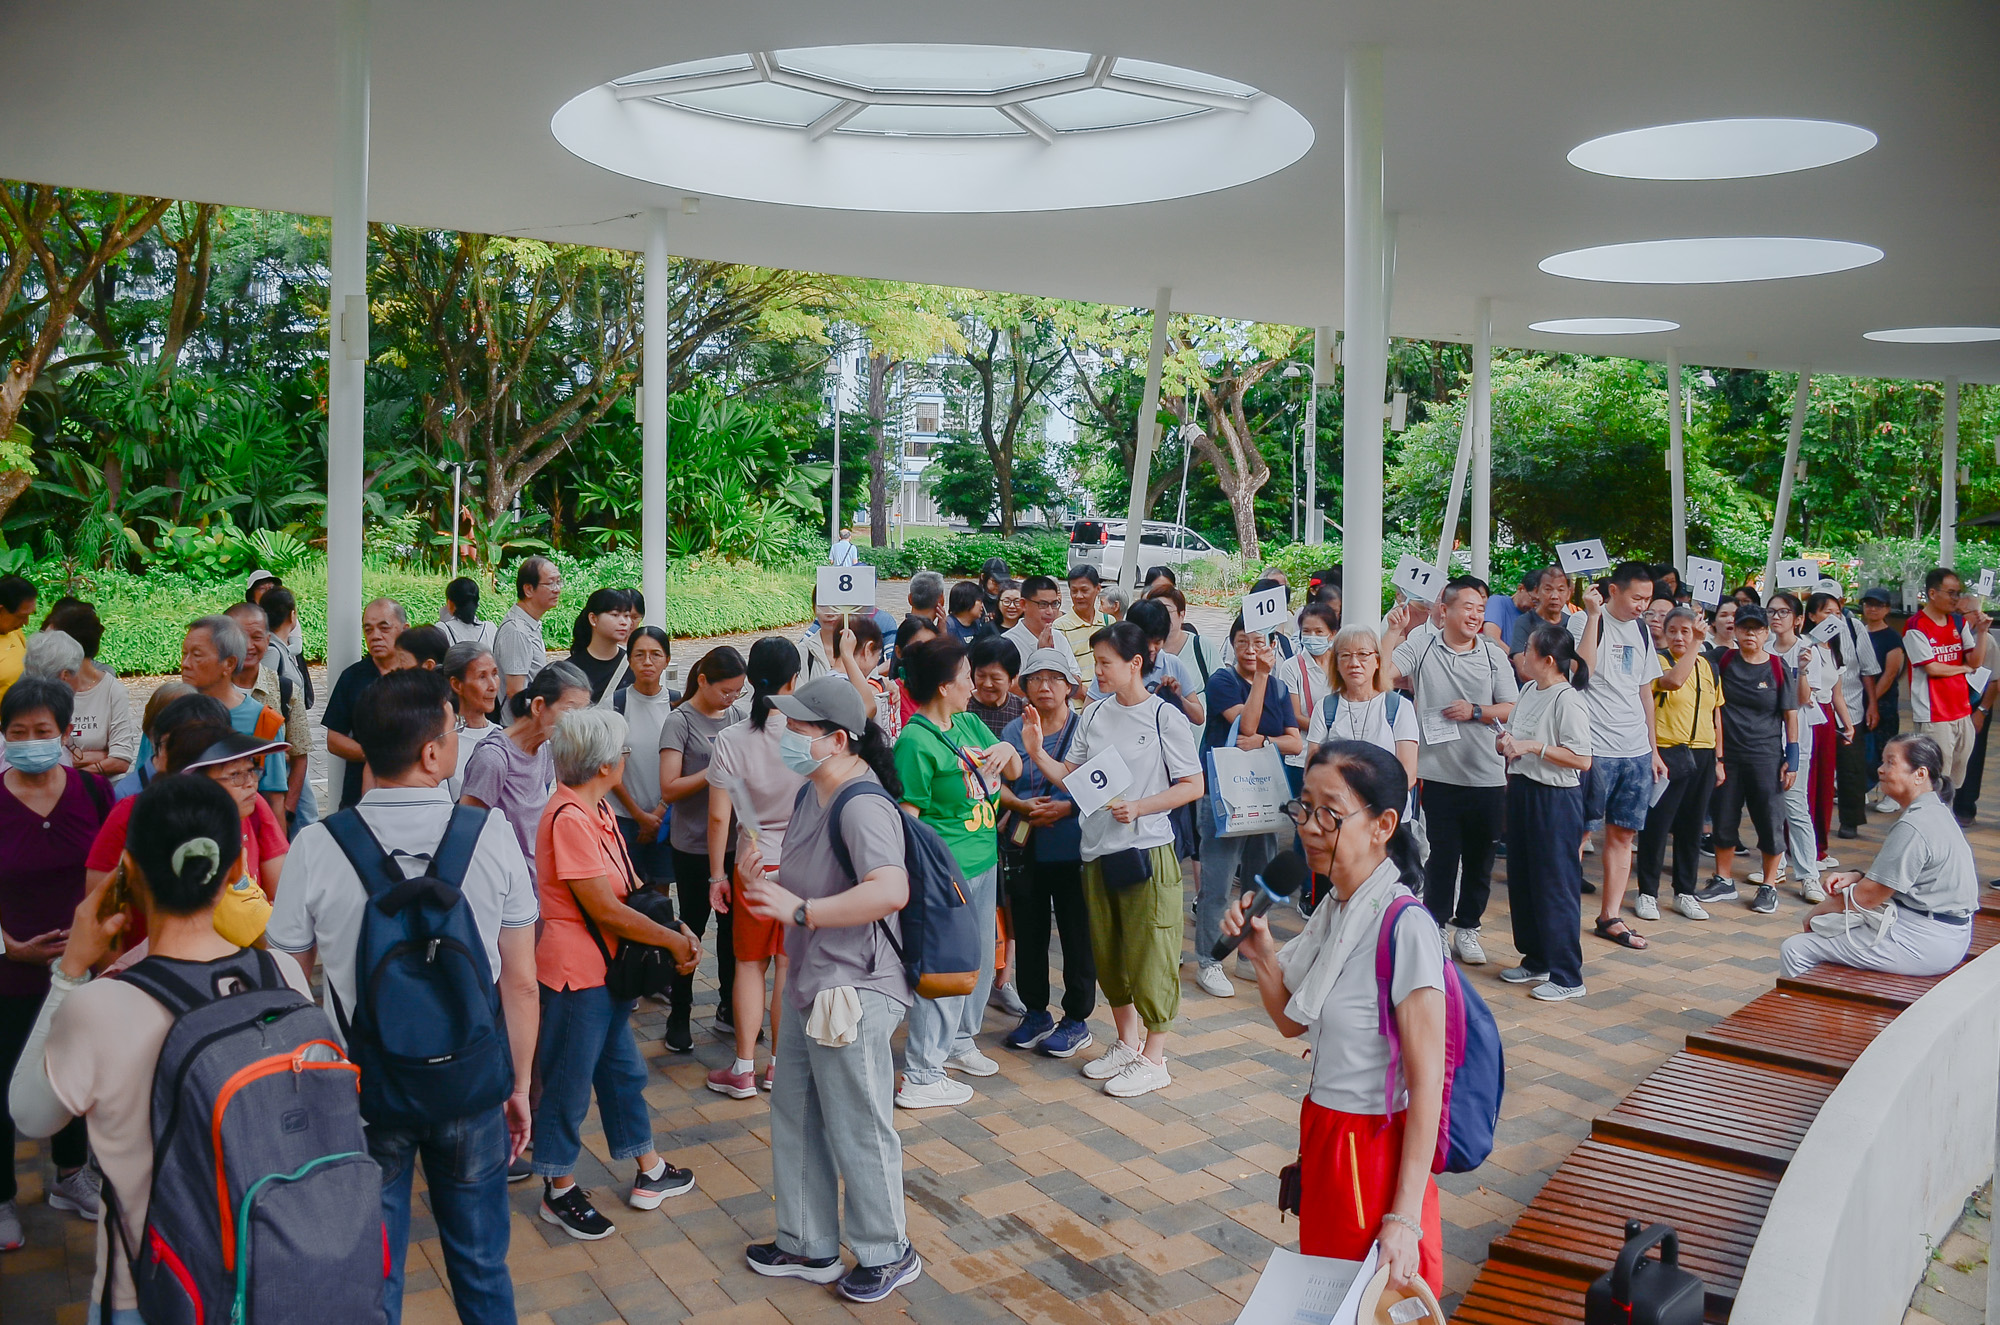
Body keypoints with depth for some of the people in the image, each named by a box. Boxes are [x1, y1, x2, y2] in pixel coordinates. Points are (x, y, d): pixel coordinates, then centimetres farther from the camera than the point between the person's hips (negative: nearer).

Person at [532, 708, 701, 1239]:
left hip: (607, 966, 10)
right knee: (569, 1081, 6)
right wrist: (674, 941, -13)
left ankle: (649, 1174, 34)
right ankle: (559, 1192, 23)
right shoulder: (569, 818, -24)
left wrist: (678, 930, -3)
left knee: (622, 1067, 20)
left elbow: (630, 885, 10)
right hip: (575, 970, -10)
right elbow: (604, 908, -23)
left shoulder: (596, 809, 6)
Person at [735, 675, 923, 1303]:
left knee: (858, 1132, 5)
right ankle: (809, 1247, 37)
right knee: (795, 1120, 20)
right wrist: (762, 877, 1)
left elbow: (890, 891, -38)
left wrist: (800, 910, -34)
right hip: (809, 986, 10)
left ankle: (888, 1254, 26)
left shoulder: (861, 805, -23)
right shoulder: (811, 794, 9)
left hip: (854, 992, -10)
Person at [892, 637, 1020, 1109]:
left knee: (979, 959, 21)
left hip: (984, 861, 9)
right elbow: (906, 817, -18)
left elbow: (1013, 771, 18)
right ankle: (920, 1077, 7)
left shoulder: (970, 724, 8)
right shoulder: (915, 741, -18)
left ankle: (958, 1042, 41)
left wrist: (1007, 750, -5)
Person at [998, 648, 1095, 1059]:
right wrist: (1022, 806, -14)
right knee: (1028, 932, 11)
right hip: (1025, 850, 3)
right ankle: (1035, 1013, 26)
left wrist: (1064, 808, -18)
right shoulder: (1014, 731, 10)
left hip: (1073, 848, -3)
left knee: (1077, 933, 3)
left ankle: (1077, 1019, 16)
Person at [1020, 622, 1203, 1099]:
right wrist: (1036, 752, -8)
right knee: (1108, 956, 16)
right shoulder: (1095, 715, 7)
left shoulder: (1163, 717, -7)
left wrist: (1139, 807, -16)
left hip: (1147, 850, -6)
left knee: (1150, 956, 0)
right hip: (1097, 851, 6)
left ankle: (1154, 1059, 13)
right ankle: (1127, 1043, 33)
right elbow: (1069, 777, 9)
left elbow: (1193, 786, -7)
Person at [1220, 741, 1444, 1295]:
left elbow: (1426, 1082, -23)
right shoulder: (1332, 911, 1)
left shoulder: (1403, 928, -24)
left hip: (1376, 1143, -8)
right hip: (1323, 1128, 8)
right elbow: (1293, 1023, 12)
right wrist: (1263, 956, -6)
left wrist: (1406, 1216, -23)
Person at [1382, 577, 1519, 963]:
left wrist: (1475, 711, -11)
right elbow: (1381, 677, -13)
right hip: (1438, 775, -2)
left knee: (1480, 858, 11)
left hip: (1487, 776, 2)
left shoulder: (1494, 656, 5)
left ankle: (1467, 928, 26)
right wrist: (1394, 630, -14)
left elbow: (1512, 710, 4)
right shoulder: (1420, 647, -1)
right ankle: (1434, 928, 18)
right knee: (1440, 856, 5)